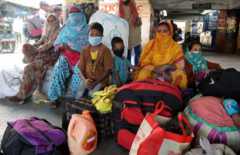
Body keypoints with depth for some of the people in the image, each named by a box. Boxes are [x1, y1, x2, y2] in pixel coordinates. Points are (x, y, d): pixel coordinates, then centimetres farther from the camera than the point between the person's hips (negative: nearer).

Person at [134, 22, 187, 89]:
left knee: (180, 75, -29)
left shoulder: (176, 47, 2)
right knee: (143, 74, -30)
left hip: (169, 73, 0)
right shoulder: (151, 44, 4)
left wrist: (166, 67, -20)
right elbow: (144, 63, 1)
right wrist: (154, 68, -19)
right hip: (152, 72, 0)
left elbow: (181, 65, -3)